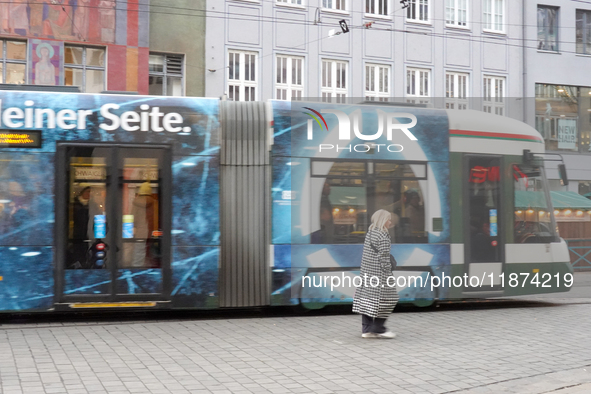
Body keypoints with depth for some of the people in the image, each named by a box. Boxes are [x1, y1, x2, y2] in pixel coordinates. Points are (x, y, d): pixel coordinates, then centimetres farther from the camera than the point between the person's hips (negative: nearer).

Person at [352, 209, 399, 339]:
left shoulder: (370, 233, 12)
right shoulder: (383, 237, -15)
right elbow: (383, 257, -17)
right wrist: (388, 273, -12)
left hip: (367, 271, 9)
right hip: (378, 272, -9)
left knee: (368, 297, 8)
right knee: (384, 298, -1)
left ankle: (366, 329, 11)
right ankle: (378, 328, 3)